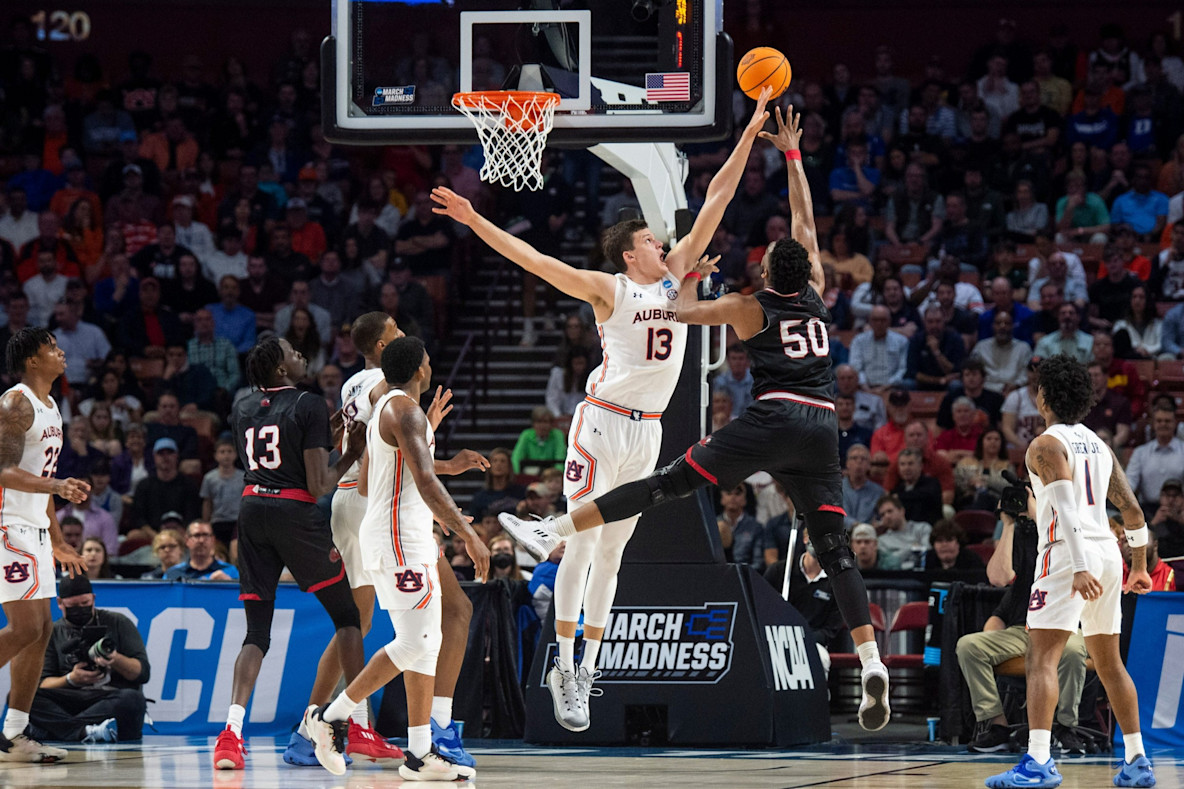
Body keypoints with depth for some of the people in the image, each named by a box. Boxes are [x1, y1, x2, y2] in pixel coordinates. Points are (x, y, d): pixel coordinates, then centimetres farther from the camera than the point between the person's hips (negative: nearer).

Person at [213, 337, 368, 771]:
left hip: (252, 509, 5)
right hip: (295, 511, -5)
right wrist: (351, 455, 4)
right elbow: (318, 486, -12)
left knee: (257, 632, 6)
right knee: (346, 615, 11)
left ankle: (232, 732, -15)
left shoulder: (243, 409, 12)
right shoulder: (309, 406, -8)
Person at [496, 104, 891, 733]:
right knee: (833, 546, 1)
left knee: (671, 482, -8)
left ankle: (552, 532, -13)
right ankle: (872, 664, -10)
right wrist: (791, 155, 34)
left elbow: (679, 311, 15)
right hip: (822, 428, 4)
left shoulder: (749, 308, 6)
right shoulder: (814, 293, 15)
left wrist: (692, 276, 34)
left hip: (772, 419, -4)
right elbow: (805, 217, 27)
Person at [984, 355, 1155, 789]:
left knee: (1042, 657, -14)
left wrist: (1079, 569, -27)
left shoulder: (1046, 445, -6)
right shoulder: (1098, 445, 18)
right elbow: (1132, 510, 19)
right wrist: (1139, 566, 28)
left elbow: (1067, 510, -19)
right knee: (1109, 662, 17)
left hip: (1069, 554, -8)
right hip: (1107, 552, 8)